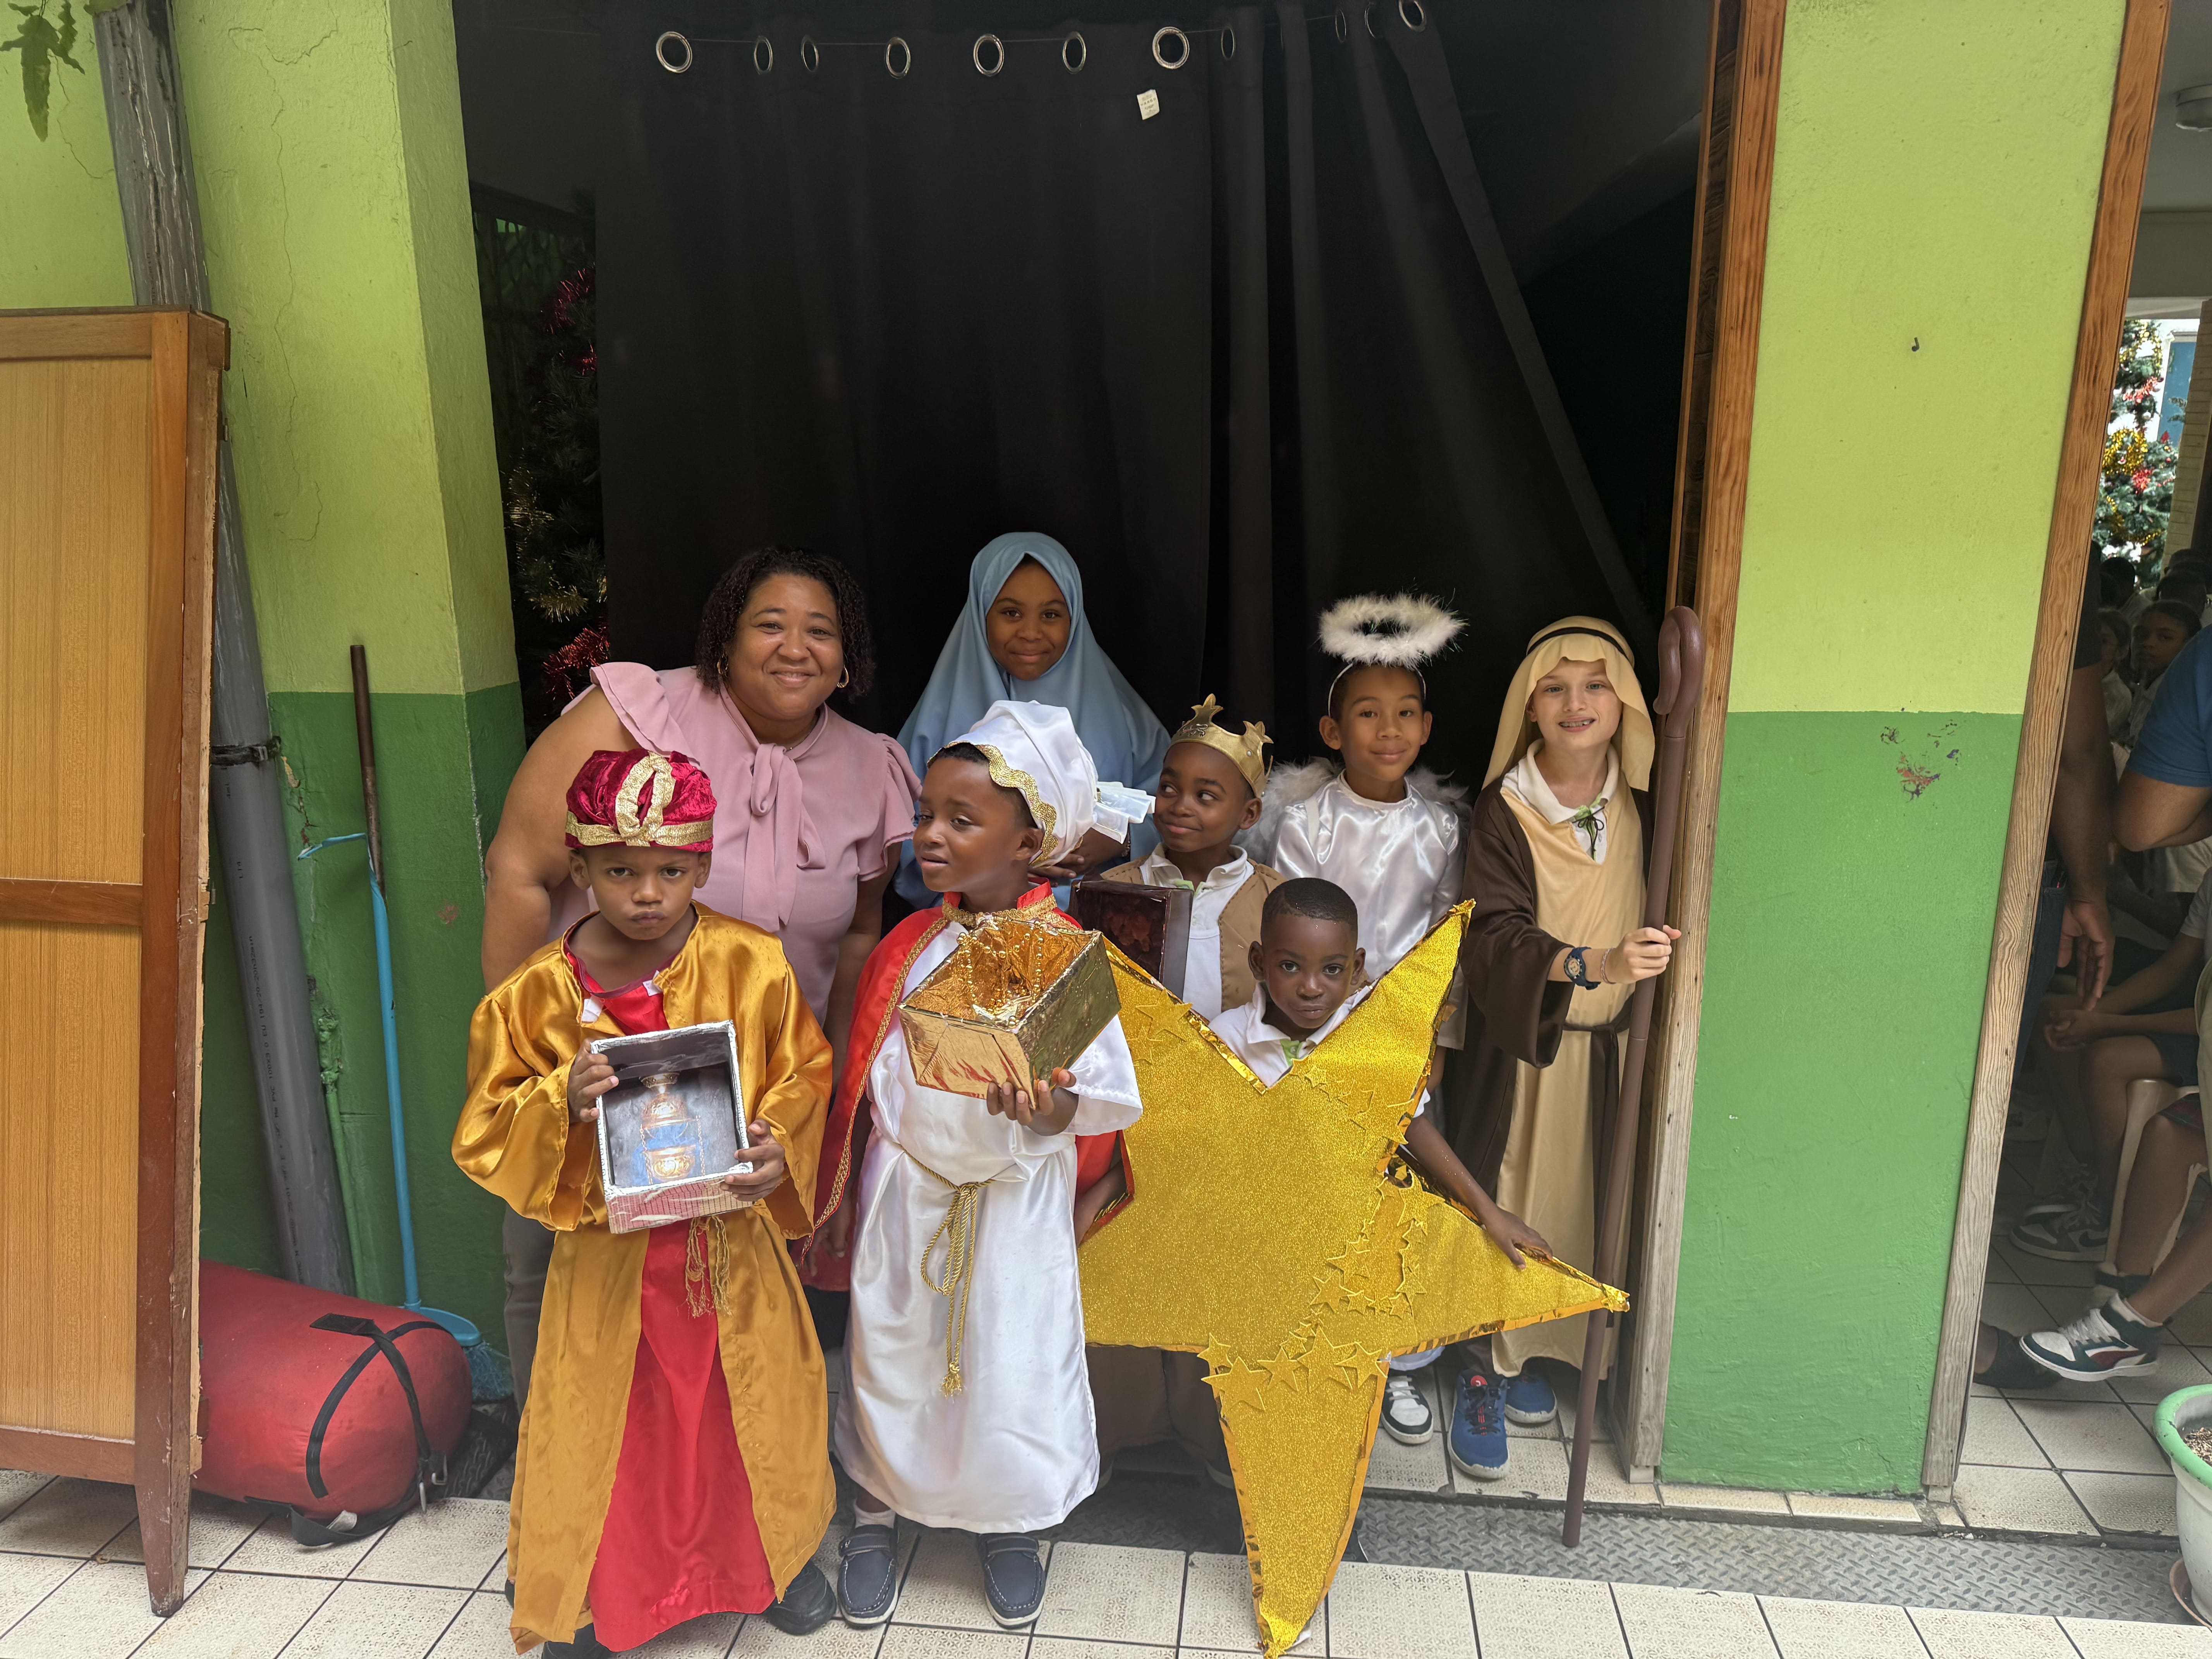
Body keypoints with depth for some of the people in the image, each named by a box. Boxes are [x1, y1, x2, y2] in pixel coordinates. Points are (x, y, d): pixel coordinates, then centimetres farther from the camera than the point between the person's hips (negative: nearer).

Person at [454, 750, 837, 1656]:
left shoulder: (752, 964, -10)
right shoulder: (538, 993, -11)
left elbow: (804, 1078, 0)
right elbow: (486, 1134, -5)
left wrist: (778, 1149, -18)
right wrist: (562, 1104, -24)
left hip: (733, 1237, 1)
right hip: (607, 1252, -1)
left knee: (757, 1407, 17)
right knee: (600, 1425, 12)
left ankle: (776, 1555, 45)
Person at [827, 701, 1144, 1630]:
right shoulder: (910, 946, -3)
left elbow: (1108, 1096, -15)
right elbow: (873, 1075, 7)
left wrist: (1043, 1109, -35)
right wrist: (861, 1192, 9)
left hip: (1014, 1198, -3)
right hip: (905, 1191, 3)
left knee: (1010, 1362, 9)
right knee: (890, 1348, 14)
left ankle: (1008, 1524, 38)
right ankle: (878, 1513, 41)